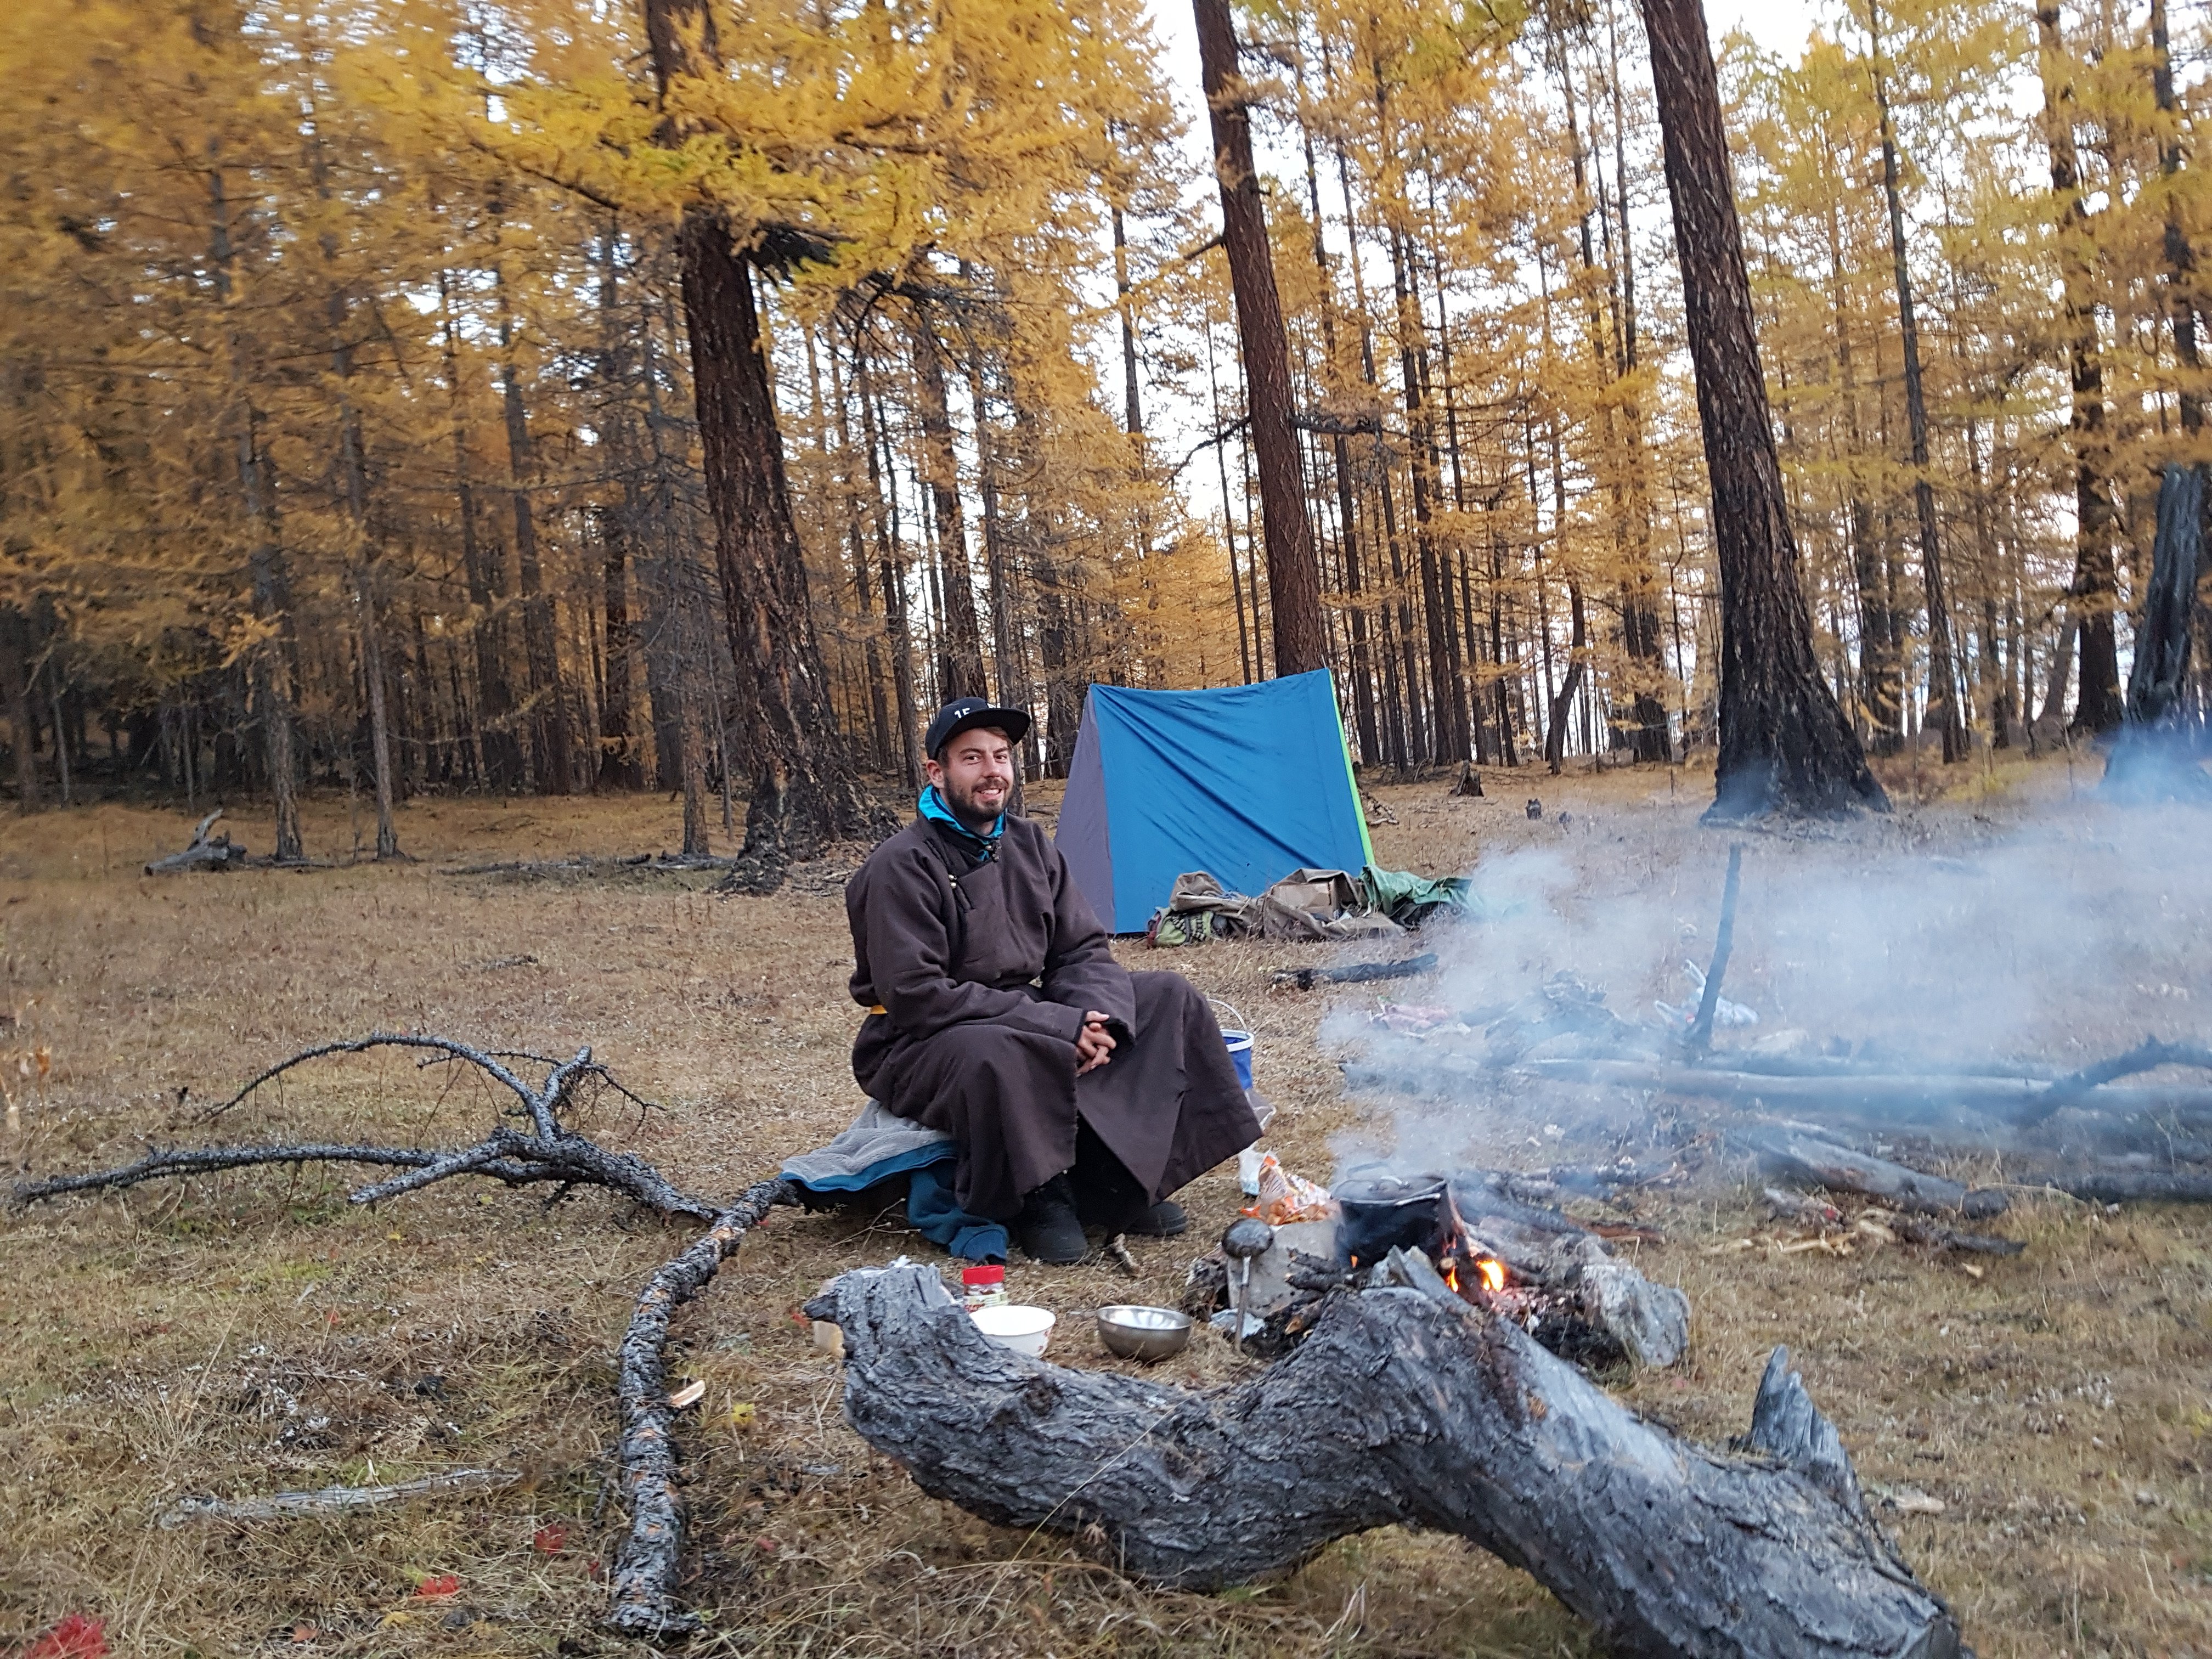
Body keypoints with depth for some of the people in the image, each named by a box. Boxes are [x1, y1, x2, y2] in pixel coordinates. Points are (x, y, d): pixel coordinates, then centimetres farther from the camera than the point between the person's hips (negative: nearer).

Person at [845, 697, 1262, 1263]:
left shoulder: (1029, 846, 5)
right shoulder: (903, 866, -17)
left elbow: (1084, 951, 5)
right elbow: (916, 997, -25)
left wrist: (1093, 1017, -19)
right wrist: (1058, 1025, -26)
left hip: (1028, 1023, 7)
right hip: (921, 1047, -7)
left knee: (1169, 998, -3)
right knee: (993, 1054, -42)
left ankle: (1119, 1184, -3)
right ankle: (1038, 1200, -14)